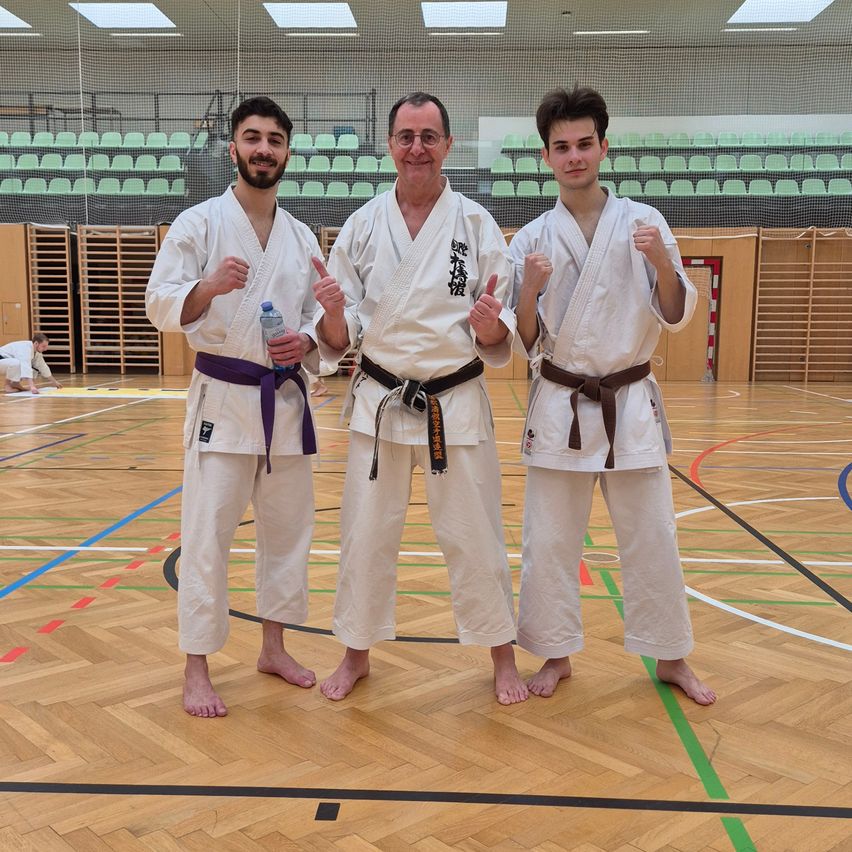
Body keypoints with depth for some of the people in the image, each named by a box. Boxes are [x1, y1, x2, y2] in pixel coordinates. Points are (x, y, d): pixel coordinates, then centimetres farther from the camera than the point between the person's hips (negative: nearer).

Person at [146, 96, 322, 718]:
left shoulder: (302, 237, 10)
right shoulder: (199, 223, -3)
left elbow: (319, 315, 13)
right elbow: (161, 305, -8)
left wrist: (306, 342, -9)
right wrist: (208, 287, -27)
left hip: (287, 398, 5)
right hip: (222, 397, -5)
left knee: (288, 527, 12)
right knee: (207, 534, -2)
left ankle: (274, 648, 29)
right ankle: (197, 670, 12)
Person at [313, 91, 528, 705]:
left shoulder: (476, 224, -3)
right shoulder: (362, 226, 1)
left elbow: (501, 335, -2)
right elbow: (340, 339, 2)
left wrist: (489, 324, -25)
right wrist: (333, 313, -20)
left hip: (457, 402, -1)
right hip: (380, 401, 2)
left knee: (474, 536, 7)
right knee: (366, 533, 10)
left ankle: (503, 658, 27)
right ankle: (357, 655, 31)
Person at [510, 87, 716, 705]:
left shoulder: (644, 222, -1)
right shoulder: (532, 239, 1)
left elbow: (677, 317, -3)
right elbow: (526, 341, 0)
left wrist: (662, 263, -21)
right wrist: (530, 291, -19)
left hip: (631, 404, 0)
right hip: (560, 406, 1)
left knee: (652, 539, 9)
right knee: (549, 542, 7)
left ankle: (672, 659, 28)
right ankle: (557, 655, 27)